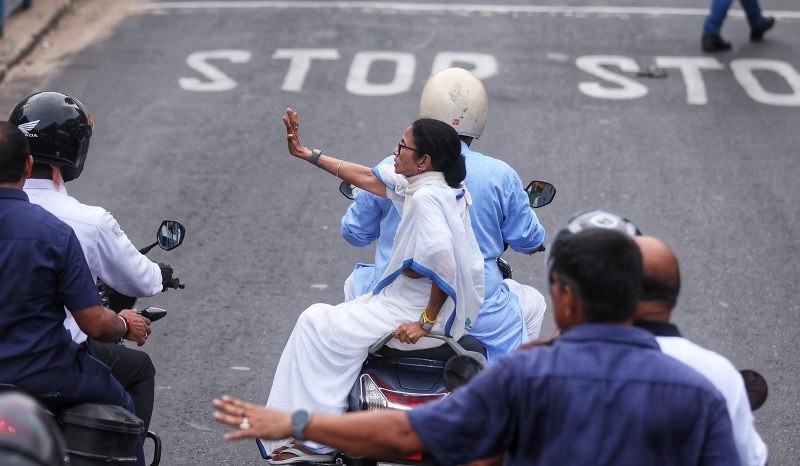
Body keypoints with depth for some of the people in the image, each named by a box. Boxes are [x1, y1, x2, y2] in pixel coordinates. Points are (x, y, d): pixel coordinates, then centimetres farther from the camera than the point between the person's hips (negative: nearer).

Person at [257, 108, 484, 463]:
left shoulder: (426, 197, -23)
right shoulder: (430, 183, 7)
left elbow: (443, 265, -32)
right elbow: (368, 178, 16)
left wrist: (427, 321, -22)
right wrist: (307, 154, 19)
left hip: (416, 312, -10)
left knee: (317, 324, -3)